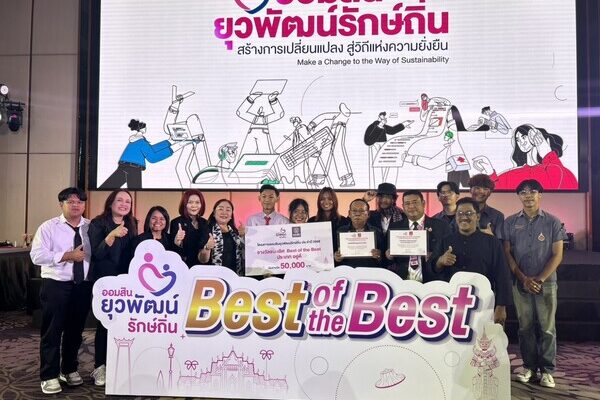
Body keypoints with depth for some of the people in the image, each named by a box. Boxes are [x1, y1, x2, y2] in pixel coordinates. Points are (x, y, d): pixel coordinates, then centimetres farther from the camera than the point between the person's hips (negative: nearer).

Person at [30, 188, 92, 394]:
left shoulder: (91, 228, 6)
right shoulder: (48, 227, -3)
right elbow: (37, 255, -13)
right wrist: (67, 256, -19)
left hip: (83, 286, 3)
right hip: (56, 285, -3)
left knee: (75, 330, 15)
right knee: (52, 331, 2)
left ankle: (69, 369, 33)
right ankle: (49, 376, 15)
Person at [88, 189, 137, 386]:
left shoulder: (132, 224, 9)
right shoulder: (98, 223, -7)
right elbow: (97, 254, -16)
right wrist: (112, 235, -29)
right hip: (105, 281, -4)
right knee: (106, 322, -2)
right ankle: (100, 366, 11)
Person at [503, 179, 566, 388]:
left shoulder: (553, 222, 0)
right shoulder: (510, 222, 3)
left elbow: (557, 255, -1)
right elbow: (507, 253, 2)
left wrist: (540, 279, -9)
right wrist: (524, 278, -7)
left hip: (546, 282, -1)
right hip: (520, 282, 1)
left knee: (547, 328, 3)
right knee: (525, 326, 8)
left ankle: (547, 370, 14)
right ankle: (529, 366, 20)